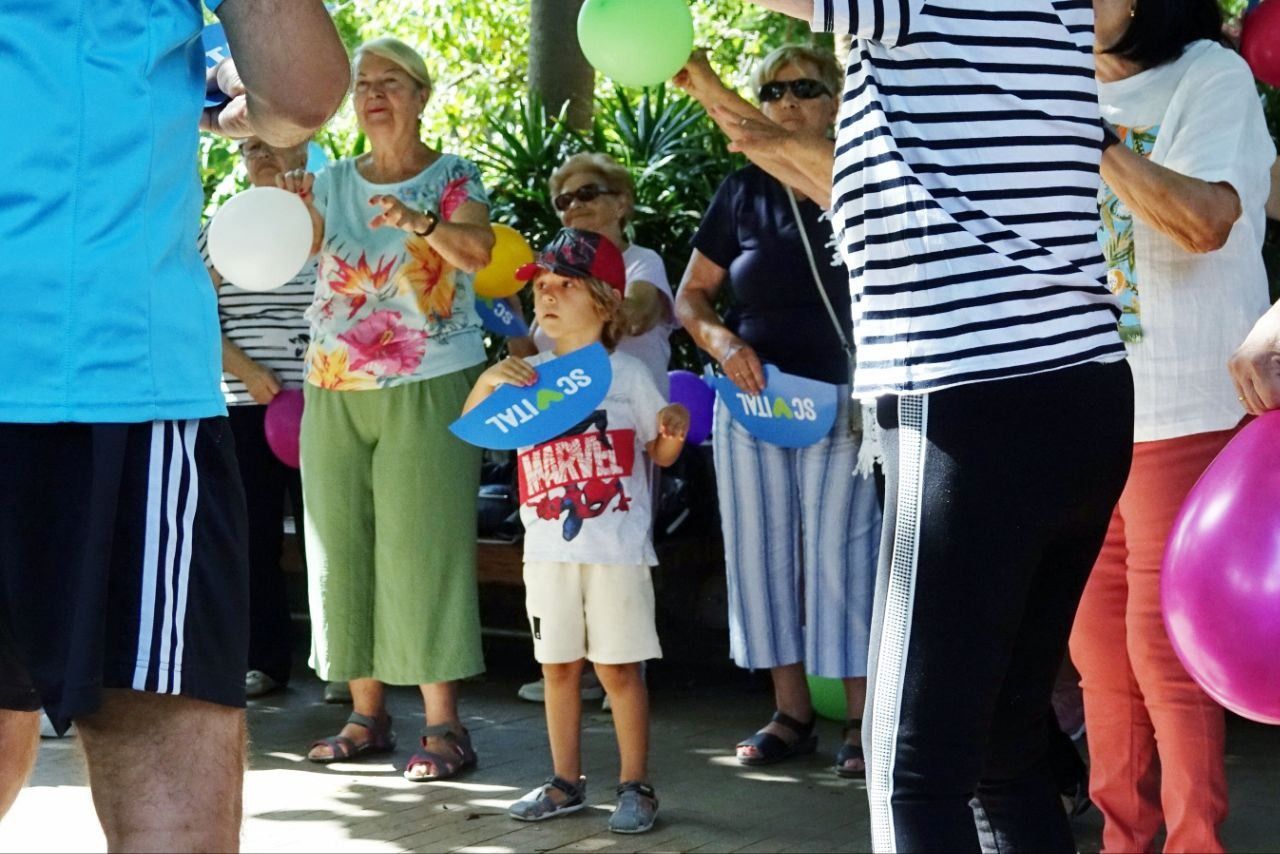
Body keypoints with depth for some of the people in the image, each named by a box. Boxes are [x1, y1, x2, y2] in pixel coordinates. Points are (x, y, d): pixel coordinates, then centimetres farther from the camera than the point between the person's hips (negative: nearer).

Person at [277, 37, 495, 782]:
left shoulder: (452, 177, 0)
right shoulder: (334, 183, 11)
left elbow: (479, 249, -19)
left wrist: (418, 221, -37)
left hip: (429, 391, -5)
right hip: (336, 392, 5)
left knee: (423, 547, -8)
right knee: (343, 548, 5)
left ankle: (444, 723, -6)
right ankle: (367, 714, 13)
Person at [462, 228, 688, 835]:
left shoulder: (626, 373, -2)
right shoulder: (527, 376, 8)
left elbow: (661, 454, 4)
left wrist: (674, 429, -19)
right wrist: (488, 381, -13)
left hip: (616, 548, -4)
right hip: (548, 549, 4)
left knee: (618, 667, -1)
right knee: (558, 666, 10)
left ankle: (636, 786, 8)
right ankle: (566, 783, 21)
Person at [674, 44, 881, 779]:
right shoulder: (742, 192, 6)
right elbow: (691, 296, 12)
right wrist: (721, 340, -7)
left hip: (842, 402, -4)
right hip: (752, 397, 4)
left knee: (841, 554, -6)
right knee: (763, 553, 7)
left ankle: (863, 721, 2)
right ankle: (792, 712, 17)